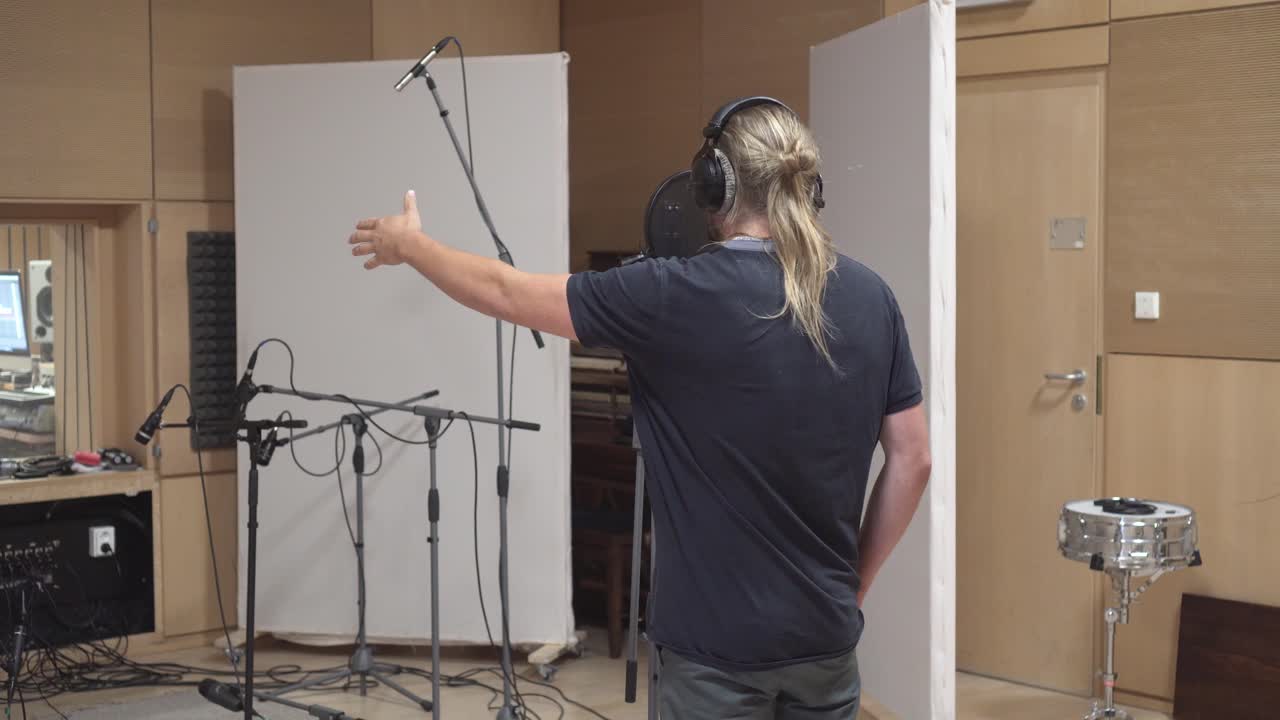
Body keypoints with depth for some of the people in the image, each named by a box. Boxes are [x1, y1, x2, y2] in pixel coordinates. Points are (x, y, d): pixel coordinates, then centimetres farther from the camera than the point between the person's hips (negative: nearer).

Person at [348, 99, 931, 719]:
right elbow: (912, 459, 4)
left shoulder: (677, 297, -16)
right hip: (826, 634, 5)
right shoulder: (870, 297, -2)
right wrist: (854, 586, 13)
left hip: (719, 639, -4)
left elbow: (504, 294, -5)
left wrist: (410, 244, 12)